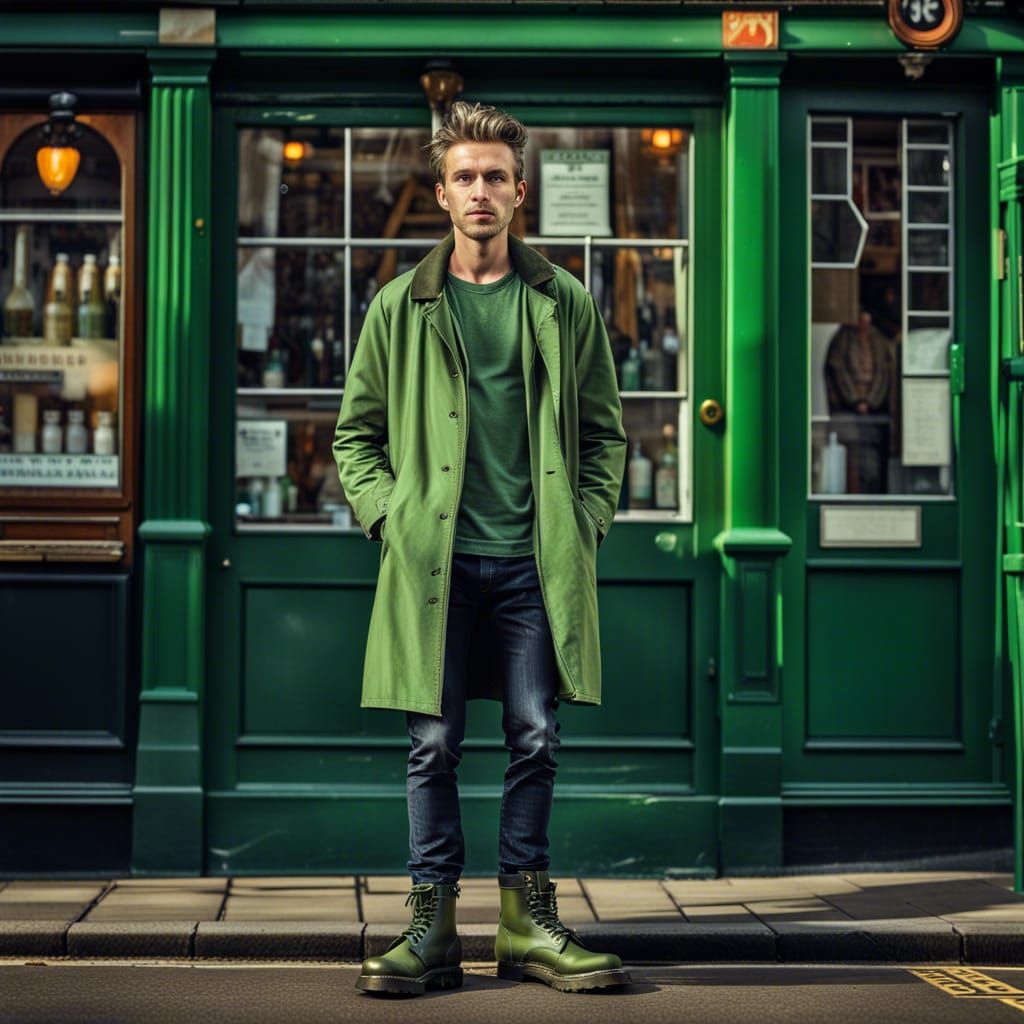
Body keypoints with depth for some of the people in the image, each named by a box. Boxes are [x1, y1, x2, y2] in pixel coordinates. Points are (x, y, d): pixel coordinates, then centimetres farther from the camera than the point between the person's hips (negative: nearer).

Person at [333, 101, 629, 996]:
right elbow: (357, 430, 13)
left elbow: (603, 431, 14)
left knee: (536, 741, 3)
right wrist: (387, 516, 0)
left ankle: (527, 922, 12)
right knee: (435, 744, 0)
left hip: (535, 561, 1)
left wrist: (585, 522, 2)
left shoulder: (565, 303, 9)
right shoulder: (402, 306, 8)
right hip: (436, 559, 0)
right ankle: (432, 929, 7)